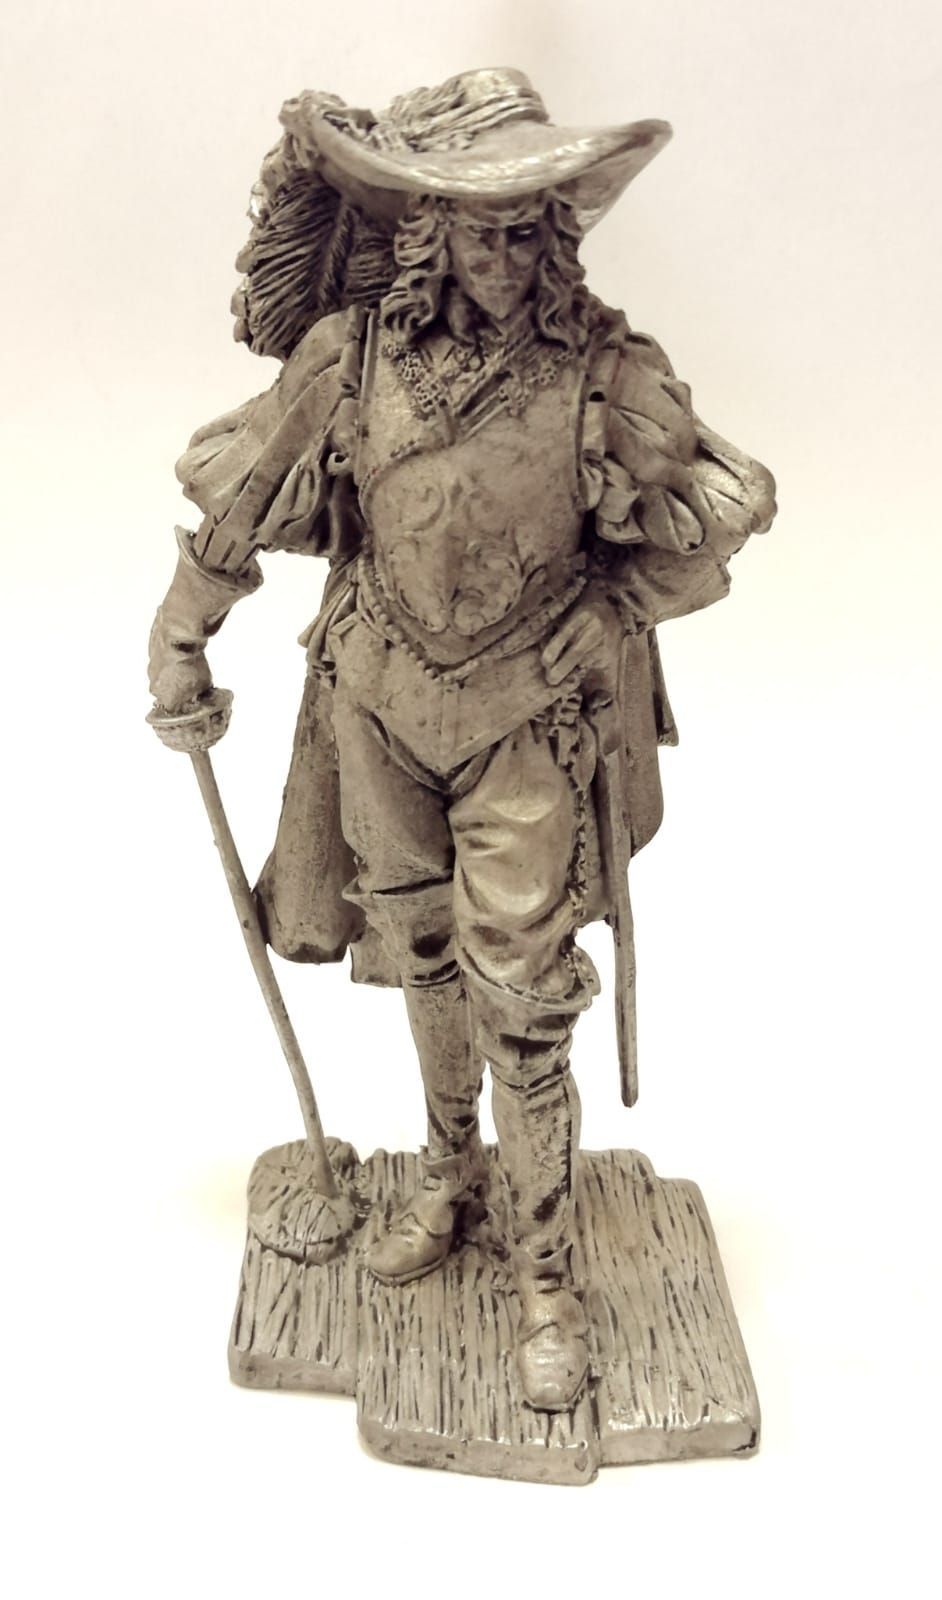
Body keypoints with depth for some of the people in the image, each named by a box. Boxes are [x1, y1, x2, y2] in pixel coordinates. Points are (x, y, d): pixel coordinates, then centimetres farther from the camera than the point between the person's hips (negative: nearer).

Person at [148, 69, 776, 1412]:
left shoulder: (605, 374, -16)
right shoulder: (348, 356, -11)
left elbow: (728, 509, 0)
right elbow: (240, 497, 4)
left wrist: (603, 618, -1)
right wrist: (181, 642, 12)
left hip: (525, 716, -2)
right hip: (380, 699, 3)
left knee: (521, 1002, -2)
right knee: (419, 956, 17)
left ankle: (547, 1265, 17)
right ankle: (451, 1163, 43)